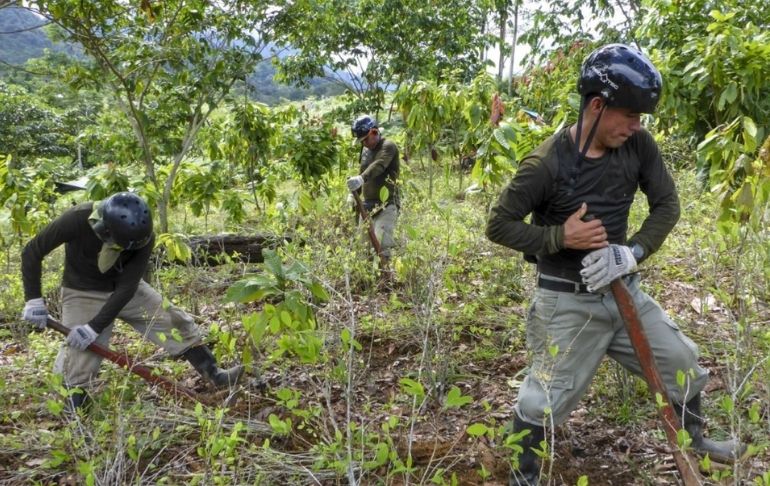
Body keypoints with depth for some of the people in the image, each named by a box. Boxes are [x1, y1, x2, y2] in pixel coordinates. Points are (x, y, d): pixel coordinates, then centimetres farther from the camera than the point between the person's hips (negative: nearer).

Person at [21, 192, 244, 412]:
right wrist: (34, 299, -23)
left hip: (124, 289, 2)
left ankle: (215, 375, 3)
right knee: (78, 352, -12)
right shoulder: (76, 219, -31)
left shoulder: (142, 237, -25)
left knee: (174, 321, -5)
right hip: (83, 294, -2)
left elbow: (126, 287, -22)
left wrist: (95, 327, -27)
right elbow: (31, 253, -18)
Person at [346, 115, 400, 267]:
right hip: (368, 204, 8)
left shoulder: (388, 146, -10)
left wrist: (361, 179, -47)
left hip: (386, 204, -8)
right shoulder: (366, 150, 15)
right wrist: (353, 194, 9)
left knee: (382, 245, -19)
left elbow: (378, 166, -30)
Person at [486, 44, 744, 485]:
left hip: (624, 290, 6)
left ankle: (695, 439, 50)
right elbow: (499, 225, -14)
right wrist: (559, 237, -28)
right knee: (545, 401, 1)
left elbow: (667, 205, 1)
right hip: (568, 302, -6)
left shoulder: (639, 146, -6)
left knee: (684, 365, 20)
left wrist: (634, 251, -16)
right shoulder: (547, 164, -21)